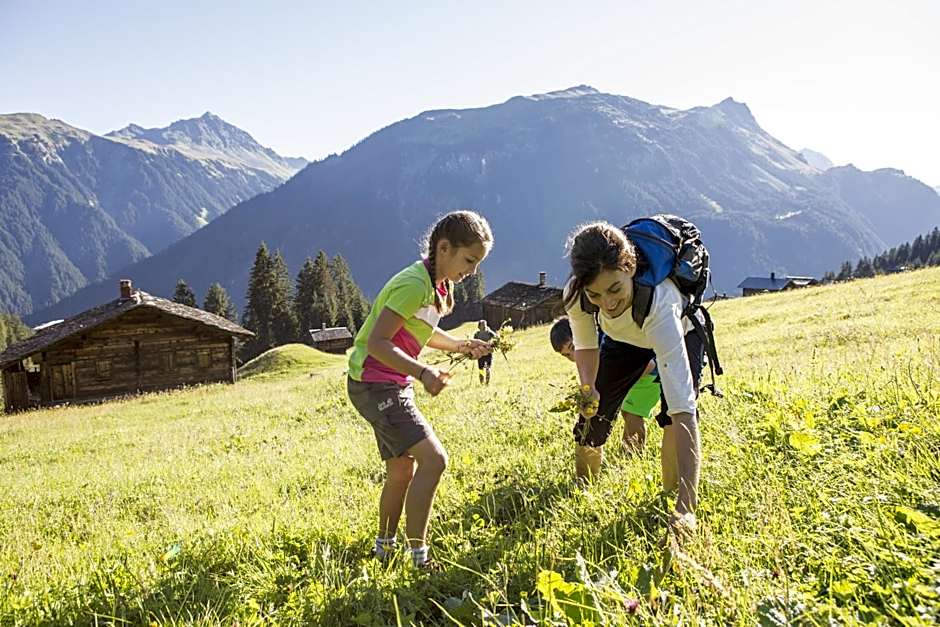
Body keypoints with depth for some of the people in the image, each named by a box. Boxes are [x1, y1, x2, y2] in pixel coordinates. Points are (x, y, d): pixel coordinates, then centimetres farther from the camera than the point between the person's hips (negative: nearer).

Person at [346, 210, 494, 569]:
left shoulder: (437, 285, 7)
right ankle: (419, 558, -11)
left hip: (394, 385, 10)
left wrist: (461, 346, 7)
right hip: (374, 384, -10)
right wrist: (422, 373, -36)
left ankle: (384, 548, 36)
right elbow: (377, 342, -27)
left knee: (402, 470, 18)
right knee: (433, 458, -18)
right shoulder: (415, 284, -22)